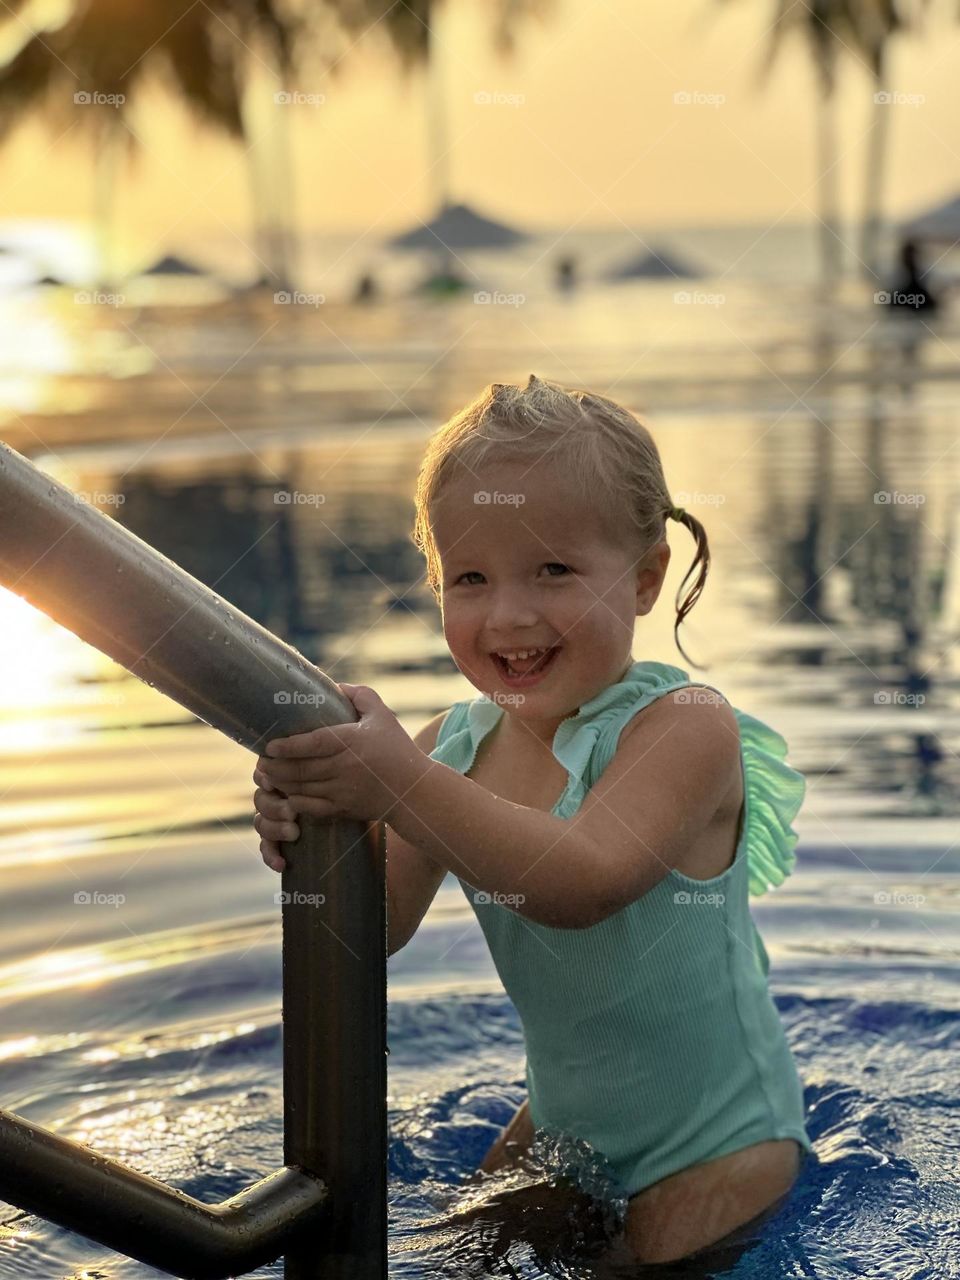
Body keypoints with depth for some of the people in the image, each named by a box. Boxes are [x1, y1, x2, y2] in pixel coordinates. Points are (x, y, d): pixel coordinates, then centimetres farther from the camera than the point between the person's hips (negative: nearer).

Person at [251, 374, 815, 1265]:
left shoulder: (685, 726, -25)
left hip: (714, 1144, -6)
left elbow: (586, 883, -41)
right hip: (563, 1118, 6)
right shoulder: (456, 743, -5)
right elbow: (375, 929, -7)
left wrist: (401, 786, -47)